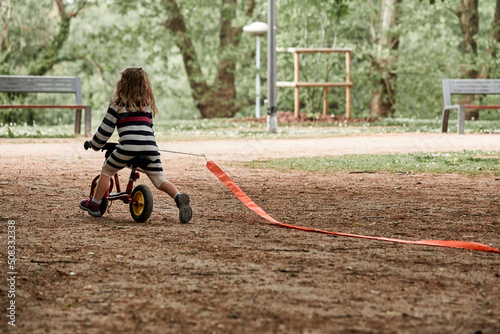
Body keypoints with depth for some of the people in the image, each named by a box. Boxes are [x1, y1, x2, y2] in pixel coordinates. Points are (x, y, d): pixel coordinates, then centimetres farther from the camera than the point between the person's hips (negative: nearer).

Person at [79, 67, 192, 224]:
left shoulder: (118, 104, 9)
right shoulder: (147, 104, 22)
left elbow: (105, 130, 11)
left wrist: (94, 144, 28)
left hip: (128, 147, -4)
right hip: (150, 147, 4)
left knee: (106, 171, 19)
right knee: (160, 182, 6)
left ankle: (94, 205, 26)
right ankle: (179, 197, -21)